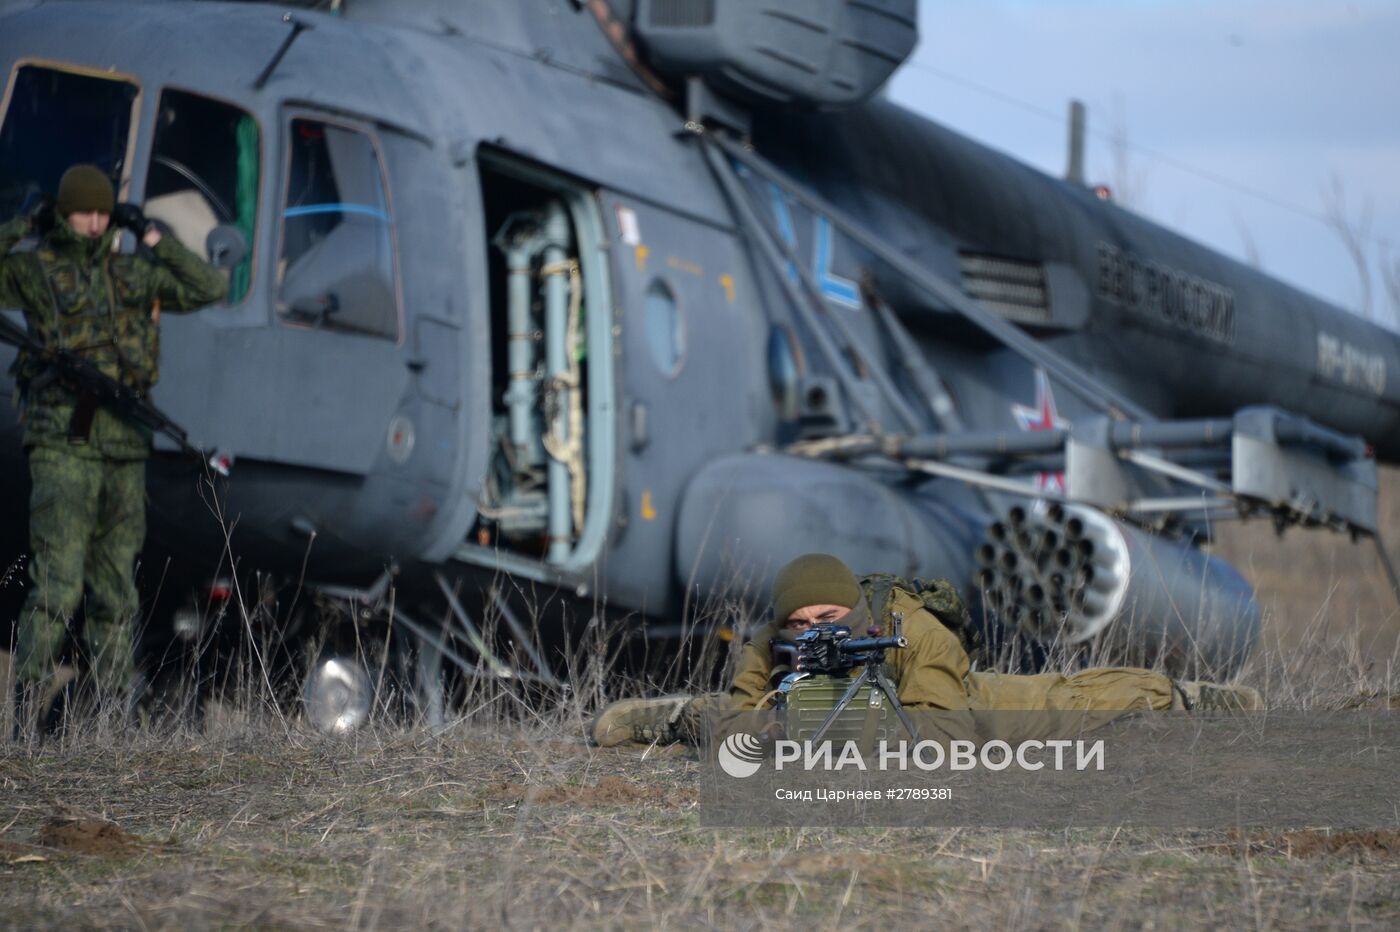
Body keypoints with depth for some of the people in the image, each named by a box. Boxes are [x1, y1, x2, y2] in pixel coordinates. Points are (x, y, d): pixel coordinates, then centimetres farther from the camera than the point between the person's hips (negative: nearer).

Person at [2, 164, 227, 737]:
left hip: (124, 446, 5)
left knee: (116, 593, 8)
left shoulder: (133, 273, 14)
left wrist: (152, 237, 7)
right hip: (62, 442, -5)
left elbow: (210, 288, 13)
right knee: (57, 585, -15)